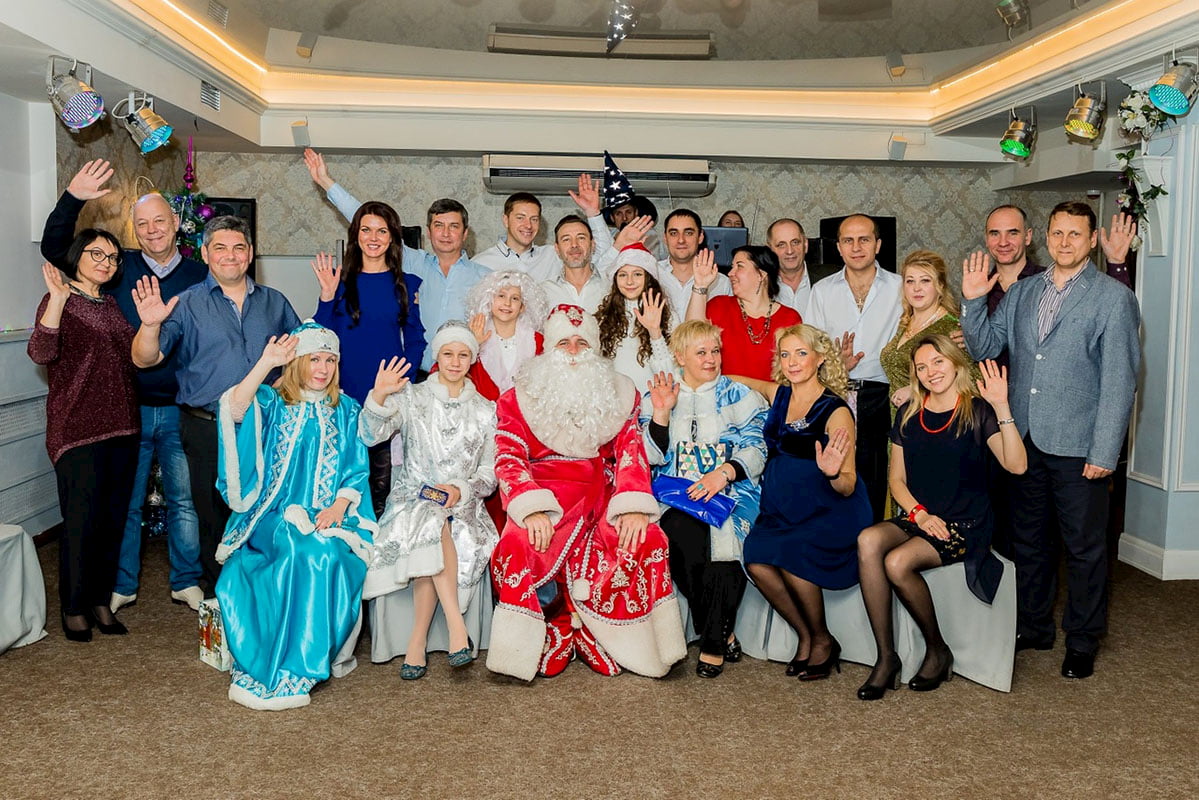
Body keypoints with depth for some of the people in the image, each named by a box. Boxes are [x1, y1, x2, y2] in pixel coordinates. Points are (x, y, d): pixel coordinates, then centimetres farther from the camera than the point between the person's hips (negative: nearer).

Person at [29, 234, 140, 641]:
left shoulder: (113, 305, 16)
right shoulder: (59, 301, -3)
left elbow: (135, 356, 22)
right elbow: (41, 353, -20)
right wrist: (58, 300, -29)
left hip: (121, 425, 6)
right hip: (77, 428, -6)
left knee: (113, 518, 9)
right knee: (81, 520, -4)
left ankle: (101, 600, 21)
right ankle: (74, 608, 11)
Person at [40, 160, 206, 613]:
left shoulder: (200, 276, 1)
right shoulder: (121, 267, 3)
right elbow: (55, 249, 2)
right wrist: (72, 199, -10)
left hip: (180, 410, -1)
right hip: (128, 407, 1)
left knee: (184, 499, 7)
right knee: (124, 501, 10)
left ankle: (187, 581, 22)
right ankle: (121, 585, 24)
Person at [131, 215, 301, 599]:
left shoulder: (274, 303, 11)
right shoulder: (186, 304, 3)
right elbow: (145, 359, -5)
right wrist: (150, 325, -24)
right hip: (208, 430, -2)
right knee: (215, 519, 7)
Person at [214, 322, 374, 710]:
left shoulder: (346, 410, 15)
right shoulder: (272, 402, 9)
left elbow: (357, 470, 8)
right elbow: (234, 409, -16)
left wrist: (338, 507, -10)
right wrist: (266, 363, -22)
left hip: (329, 515, 2)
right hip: (275, 515, -2)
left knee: (328, 553, -32)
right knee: (304, 550, -34)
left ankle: (291, 672, -19)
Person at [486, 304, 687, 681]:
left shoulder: (620, 394, 12)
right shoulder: (520, 398, 7)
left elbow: (631, 452, 2)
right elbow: (508, 459, -4)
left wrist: (634, 507, -16)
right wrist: (533, 510, -22)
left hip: (601, 498, 2)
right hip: (544, 498, -1)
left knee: (645, 539, -25)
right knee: (517, 547, -30)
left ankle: (600, 638, -8)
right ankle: (534, 647, -9)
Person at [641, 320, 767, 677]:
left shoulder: (739, 396, 13)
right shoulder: (657, 398, 17)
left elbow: (755, 448, 1)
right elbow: (652, 457, 8)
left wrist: (723, 472, -16)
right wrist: (660, 412, -5)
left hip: (730, 491, -1)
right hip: (676, 495, 1)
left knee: (721, 531, -33)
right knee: (680, 532, -32)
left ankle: (713, 642, -18)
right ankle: (723, 636, -16)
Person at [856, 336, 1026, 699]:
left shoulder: (977, 412, -3)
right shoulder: (909, 414, 11)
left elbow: (1016, 465, -18)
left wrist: (1002, 408, -28)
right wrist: (919, 513, -7)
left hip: (965, 524, -4)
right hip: (917, 518, 4)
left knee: (898, 562, -30)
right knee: (868, 540, -28)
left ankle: (937, 650, -4)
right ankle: (886, 658, -21)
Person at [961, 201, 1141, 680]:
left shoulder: (1114, 298, -5)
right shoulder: (1022, 292, 9)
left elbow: (1119, 381, -9)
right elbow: (984, 348, 9)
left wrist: (1104, 452, -13)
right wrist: (973, 302, -7)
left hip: (1077, 446, -4)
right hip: (1023, 441, 5)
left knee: (1084, 548, 8)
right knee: (1027, 538, 16)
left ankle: (1082, 642, 24)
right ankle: (1033, 627, 33)